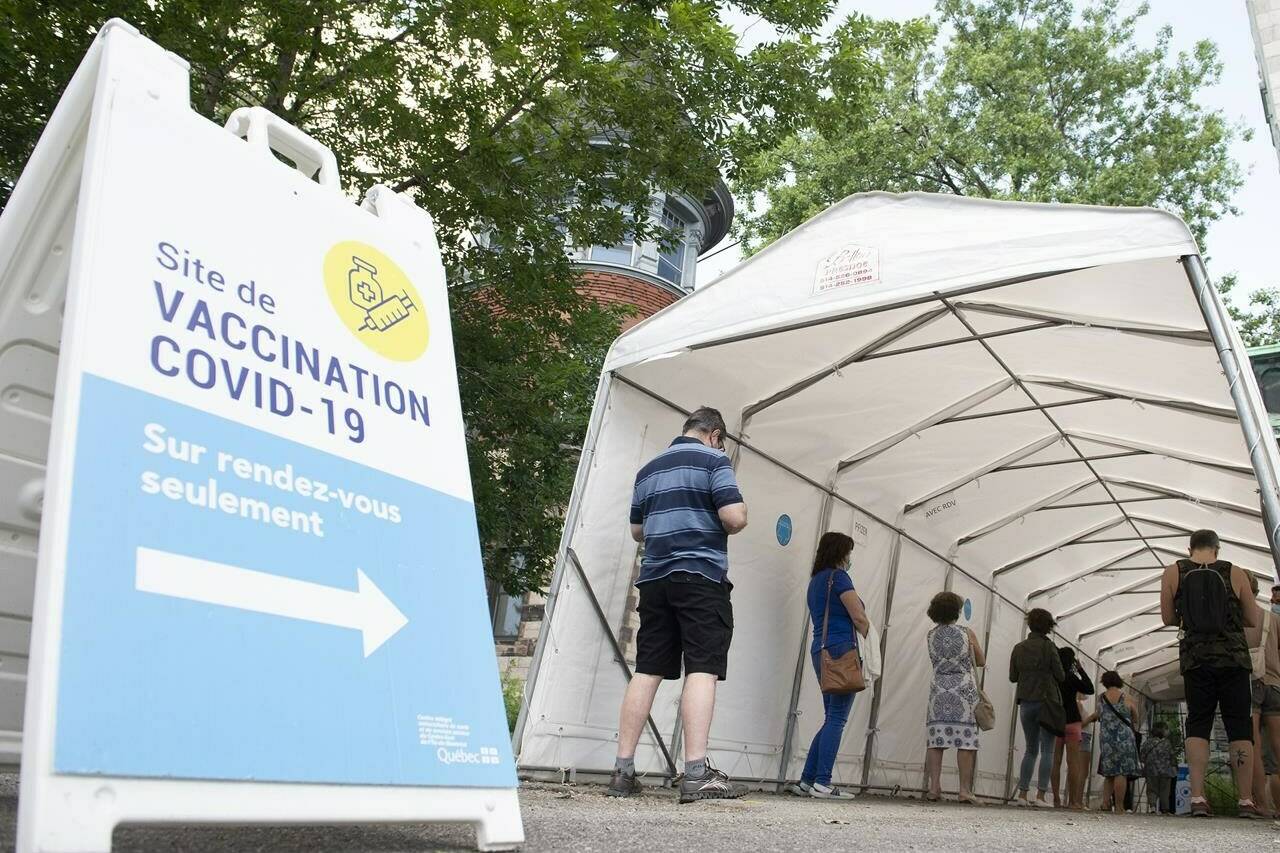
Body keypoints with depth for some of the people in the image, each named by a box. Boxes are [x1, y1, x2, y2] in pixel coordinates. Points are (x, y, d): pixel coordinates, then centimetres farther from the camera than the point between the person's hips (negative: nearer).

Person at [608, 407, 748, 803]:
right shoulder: (713, 459, 1)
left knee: (647, 670, 5)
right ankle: (696, 772, -16)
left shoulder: (649, 469, 21)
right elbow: (733, 518, -10)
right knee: (702, 669, -9)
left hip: (654, 577, 6)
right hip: (702, 576, -6)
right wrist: (742, 513, 11)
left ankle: (622, 770, 3)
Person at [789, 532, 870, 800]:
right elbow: (859, 618, -10)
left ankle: (806, 780, 10)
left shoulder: (815, 580, 20)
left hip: (820, 650, 9)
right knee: (837, 720, -7)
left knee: (832, 719, 12)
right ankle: (822, 783, -11)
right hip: (842, 649, -9)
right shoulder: (838, 577, -6)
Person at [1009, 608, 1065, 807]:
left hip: (1026, 702, 4)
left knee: (1031, 749, 13)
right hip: (1047, 701, -4)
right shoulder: (1048, 646, -8)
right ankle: (1041, 796, -6)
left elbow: (1013, 677, 8)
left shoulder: (1019, 648, 4)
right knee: (1047, 750, 0)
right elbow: (1060, 676, -6)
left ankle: (1022, 794, 7)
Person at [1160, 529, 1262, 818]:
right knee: (1239, 726, 5)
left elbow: (1168, 618, 4)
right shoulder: (1235, 574, -1)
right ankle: (1246, 800, 4)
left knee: (1197, 724, 4)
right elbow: (1255, 621, 7)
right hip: (1234, 657, 0)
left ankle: (1197, 797, -5)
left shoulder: (1173, 573, 0)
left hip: (1195, 658, 1)